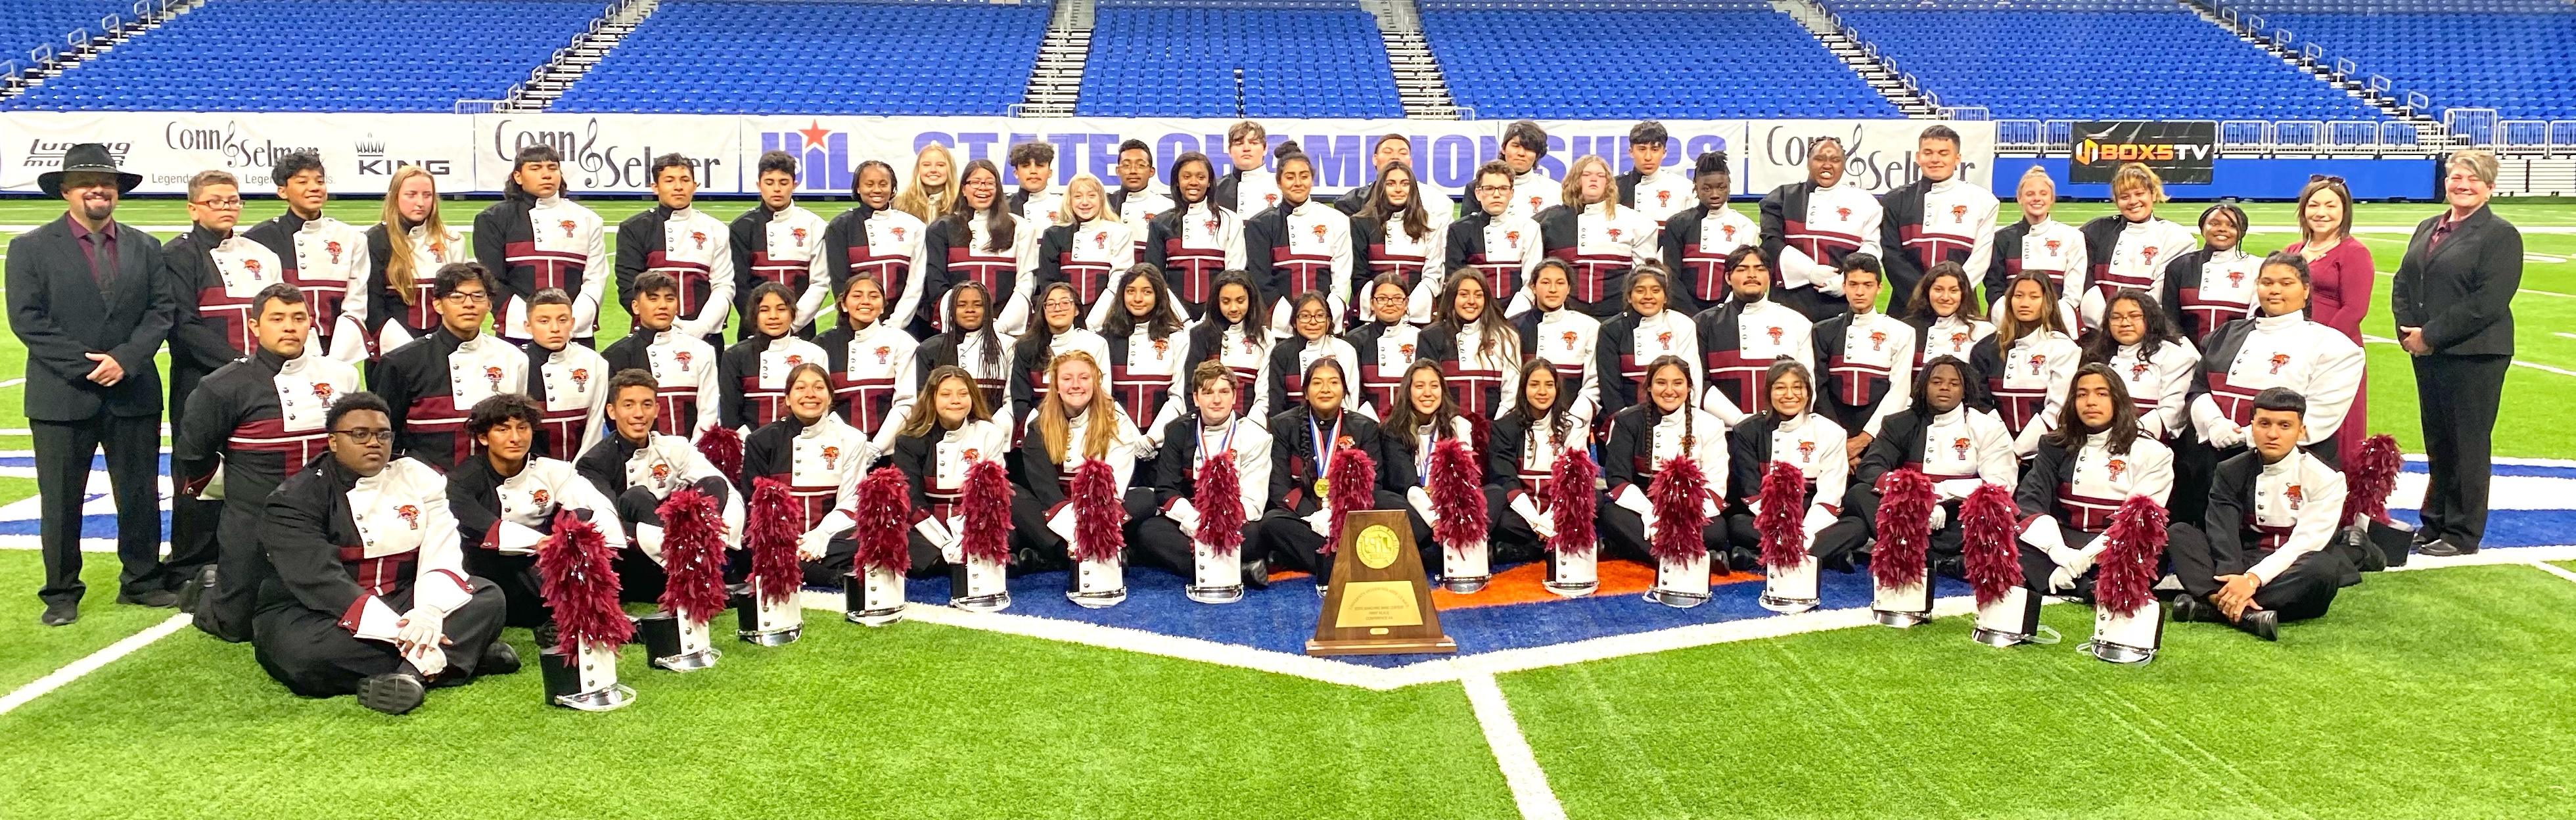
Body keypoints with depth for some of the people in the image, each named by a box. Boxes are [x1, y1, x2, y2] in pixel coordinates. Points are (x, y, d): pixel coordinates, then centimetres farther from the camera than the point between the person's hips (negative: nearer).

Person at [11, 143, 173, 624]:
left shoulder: (145, 248, 10)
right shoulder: (31, 248, 0)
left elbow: (162, 310, 2)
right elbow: (26, 319, -7)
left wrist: (125, 359, -12)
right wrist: (85, 365, -15)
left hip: (133, 393, 3)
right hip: (62, 397, -2)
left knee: (140, 494, 9)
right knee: (60, 500, 5)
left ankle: (143, 581, 22)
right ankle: (62, 594, 15)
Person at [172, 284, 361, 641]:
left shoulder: (340, 377, 3)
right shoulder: (225, 386, -8)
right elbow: (192, 454, 2)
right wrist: (237, 486, 9)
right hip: (253, 530, -3)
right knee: (237, 624, 2)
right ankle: (208, 586, 36)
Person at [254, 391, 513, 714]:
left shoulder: (418, 478, 4)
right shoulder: (295, 498, -8)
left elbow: (443, 555, -6)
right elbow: (319, 580, -22)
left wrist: (430, 610, -29)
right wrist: (397, 630, -34)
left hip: (401, 605, 4)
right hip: (315, 613, -4)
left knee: (488, 597, -15)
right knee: (300, 649, -37)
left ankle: (411, 672, -39)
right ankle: (464, 654, -31)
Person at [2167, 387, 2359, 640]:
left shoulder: (2324, 479, -3)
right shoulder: (2231, 472, 6)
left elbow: (2305, 542, -15)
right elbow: (2223, 536, -8)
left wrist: (2253, 580, -29)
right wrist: (2234, 586, -27)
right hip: (2241, 566, 3)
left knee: (2322, 569, -36)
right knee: (2178, 532, -18)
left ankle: (2208, 607, -39)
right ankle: (2245, 615, -42)